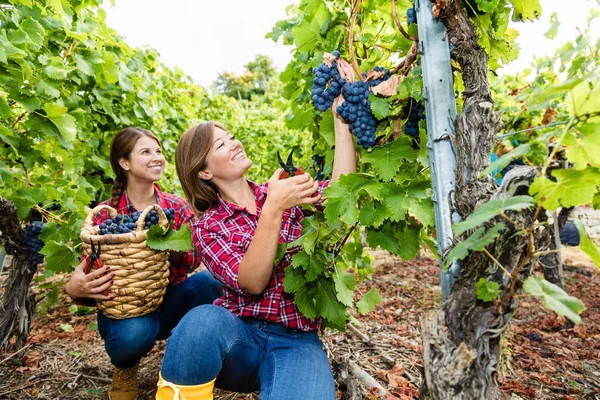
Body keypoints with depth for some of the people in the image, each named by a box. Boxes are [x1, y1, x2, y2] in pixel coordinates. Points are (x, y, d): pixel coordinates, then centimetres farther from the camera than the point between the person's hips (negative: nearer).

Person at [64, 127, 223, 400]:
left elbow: (193, 261, -8)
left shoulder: (177, 206, -4)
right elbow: (88, 272, -7)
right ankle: (126, 366, 6)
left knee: (206, 282, -28)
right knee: (134, 333, -36)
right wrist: (74, 288, -30)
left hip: (170, 302, 2)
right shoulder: (105, 215, -9)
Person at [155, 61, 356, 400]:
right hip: (238, 336, 0)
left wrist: (341, 114, -16)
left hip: (296, 341, 1)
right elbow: (251, 283, -16)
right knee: (204, 319, -34)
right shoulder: (207, 226, 0)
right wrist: (274, 209, -25)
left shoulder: (283, 191, 7)